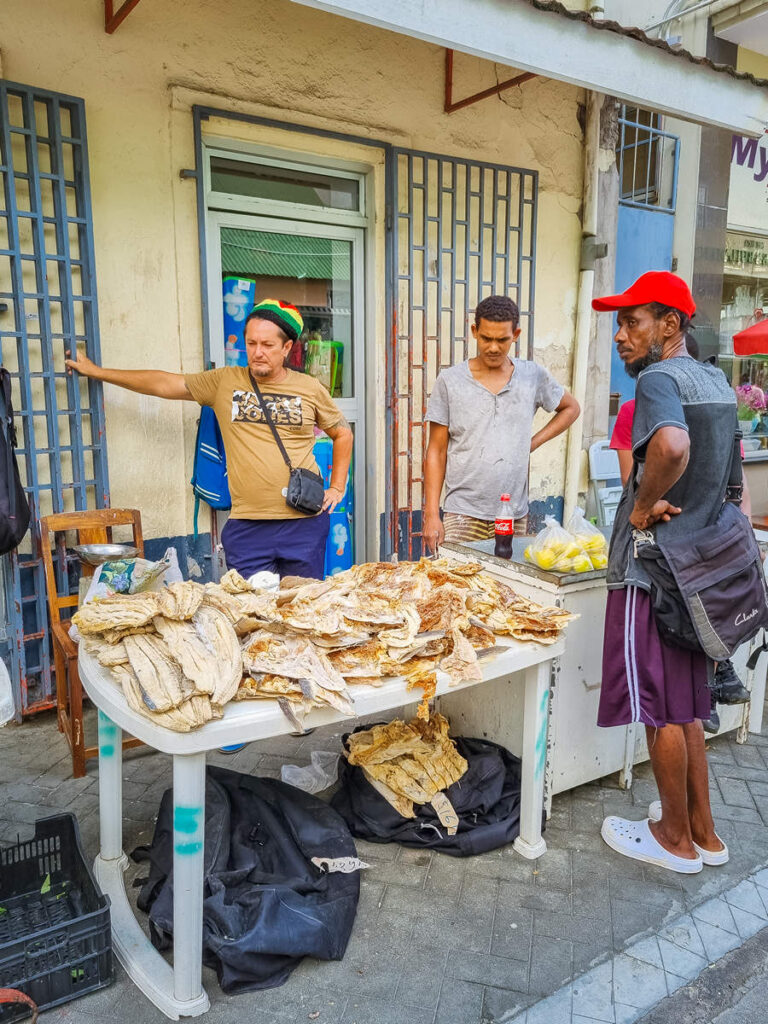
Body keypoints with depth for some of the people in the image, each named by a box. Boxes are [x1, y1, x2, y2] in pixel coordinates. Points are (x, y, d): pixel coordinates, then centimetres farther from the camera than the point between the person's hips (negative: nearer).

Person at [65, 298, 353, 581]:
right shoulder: (224, 382, 6)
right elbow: (163, 383, 9)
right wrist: (95, 371, 12)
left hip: (304, 521, 0)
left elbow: (343, 434, 17)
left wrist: (337, 487, 10)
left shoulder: (310, 389, 6)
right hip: (246, 525, 0)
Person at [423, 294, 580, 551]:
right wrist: (431, 514, -5)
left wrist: (533, 443, 7)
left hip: (515, 516, 2)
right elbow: (436, 452, 1)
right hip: (463, 515, -2)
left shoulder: (533, 376, 6)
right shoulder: (450, 381, 0)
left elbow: (570, 408, 23)